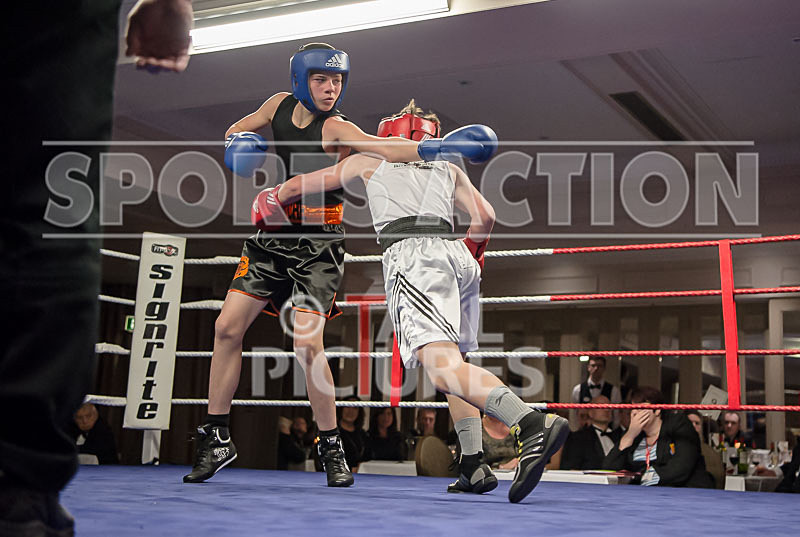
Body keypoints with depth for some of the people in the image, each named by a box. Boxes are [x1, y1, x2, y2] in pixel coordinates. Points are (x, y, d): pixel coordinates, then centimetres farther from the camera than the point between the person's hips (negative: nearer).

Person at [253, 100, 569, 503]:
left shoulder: (370, 160, 26)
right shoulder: (447, 168, 30)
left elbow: (297, 186, 32)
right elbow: (485, 216, 17)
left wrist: (271, 200, 53)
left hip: (410, 255, -5)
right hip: (454, 254, 5)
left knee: (443, 368, -21)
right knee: (454, 363, 20)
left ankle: (533, 424, -43)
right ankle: (473, 466, 8)